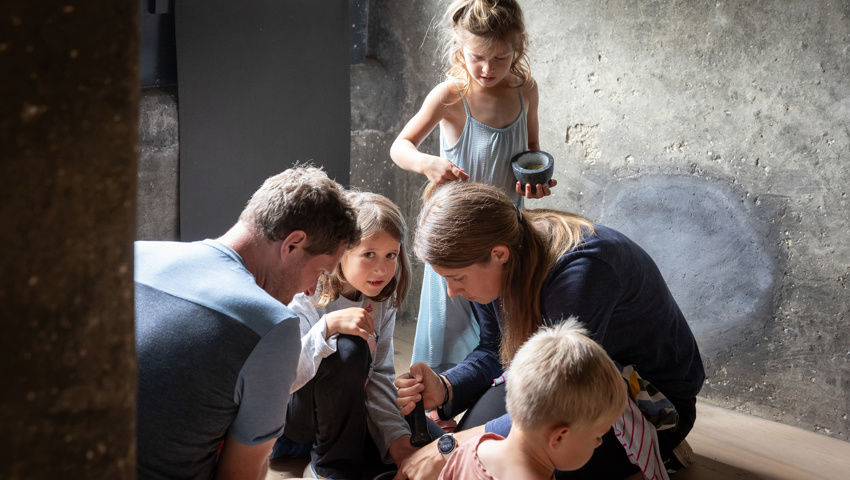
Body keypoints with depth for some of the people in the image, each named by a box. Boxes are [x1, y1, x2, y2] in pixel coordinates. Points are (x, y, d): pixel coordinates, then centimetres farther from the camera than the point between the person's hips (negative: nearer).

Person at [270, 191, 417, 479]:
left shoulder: (382, 303, -3)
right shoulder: (306, 299, -22)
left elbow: (380, 375, -3)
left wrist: (395, 435, -14)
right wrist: (329, 325, -41)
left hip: (345, 410, 7)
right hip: (289, 411, -7)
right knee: (350, 347, -32)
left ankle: (307, 445, 7)